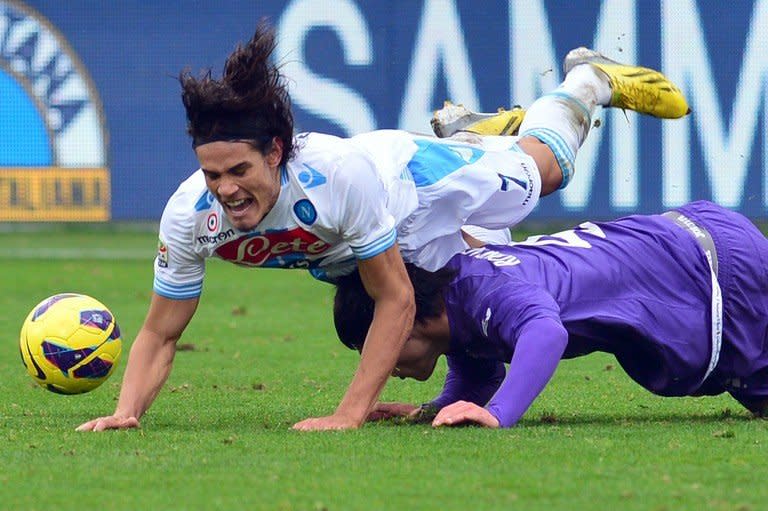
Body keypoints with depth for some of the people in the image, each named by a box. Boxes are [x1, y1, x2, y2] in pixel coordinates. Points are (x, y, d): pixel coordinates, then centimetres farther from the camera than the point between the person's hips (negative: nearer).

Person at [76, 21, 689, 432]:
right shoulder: (191, 213, -39)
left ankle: (589, 79, 53)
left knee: (543, 165, 26)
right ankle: (464, 131, 56)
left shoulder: (343, 174, -49)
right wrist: (126, 412, -46)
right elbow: (160, 333, -28)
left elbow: (397, 300, -39)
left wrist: (350, 414, -46)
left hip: (418, 176, -4)